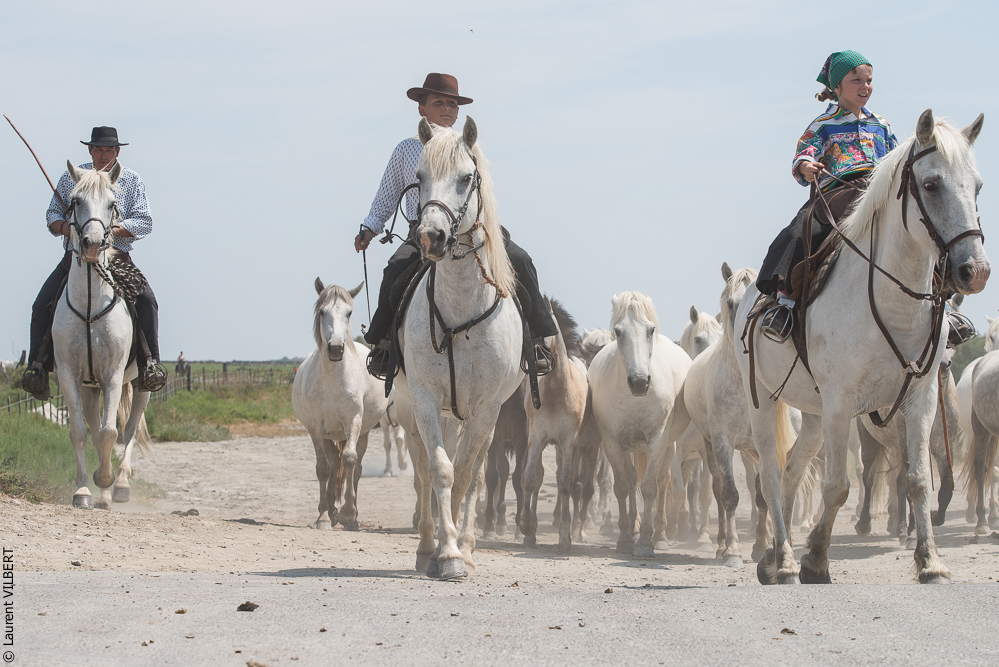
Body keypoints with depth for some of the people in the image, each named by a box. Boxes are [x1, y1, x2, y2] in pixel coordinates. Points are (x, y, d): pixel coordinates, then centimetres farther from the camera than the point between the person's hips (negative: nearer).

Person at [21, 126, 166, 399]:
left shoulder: (132, 181, 6)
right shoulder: (71, 177, 11)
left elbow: (145, 223, -1)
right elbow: (52, 214, 14)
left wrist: (112, 228, -17)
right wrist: (64, 226, -10)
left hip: (117, 257, -1)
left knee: (146, 299, -26)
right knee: (42, 305, -17)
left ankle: (150, 363, -21)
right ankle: (37, 366, -10)